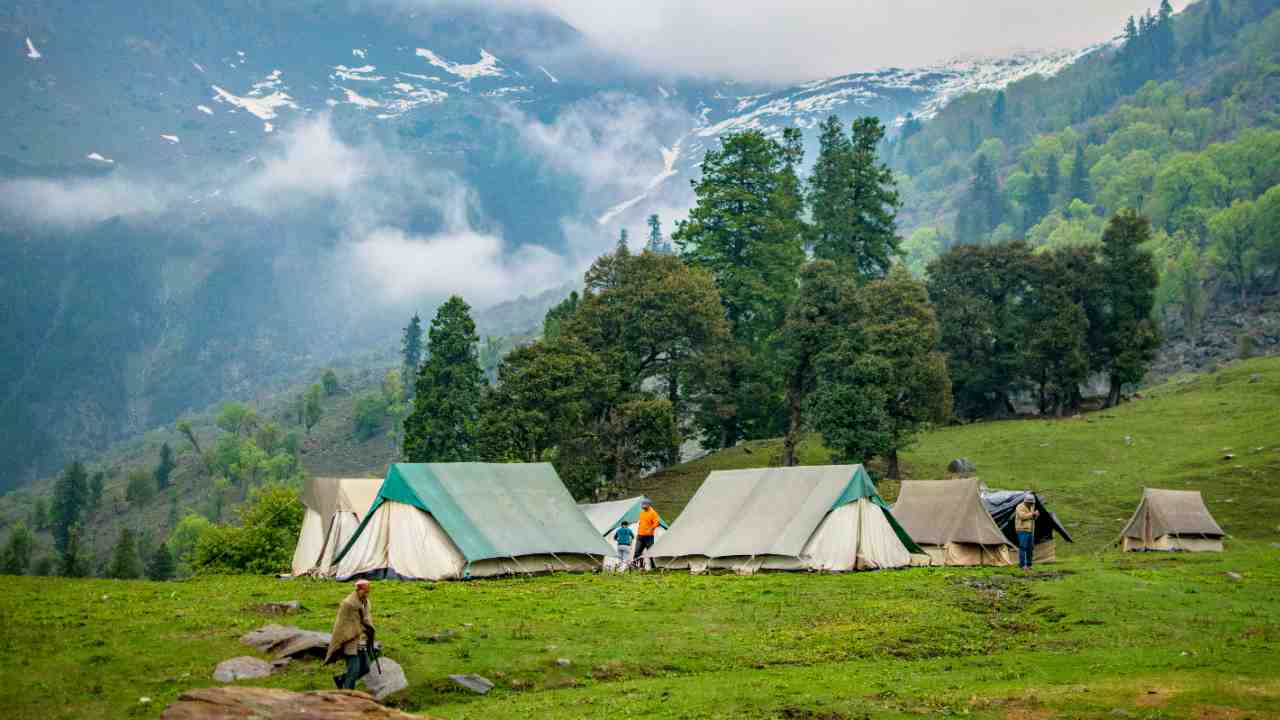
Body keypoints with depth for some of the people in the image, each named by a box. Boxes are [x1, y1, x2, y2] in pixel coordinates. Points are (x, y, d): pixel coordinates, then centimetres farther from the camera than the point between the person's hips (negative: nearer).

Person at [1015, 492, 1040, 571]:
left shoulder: (1031, 507, 15)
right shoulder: (1020, 507, -11)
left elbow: (1032, 518, 19)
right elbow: (1023, 516, -25)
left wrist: (1036, 515, -4)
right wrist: (1033, 514, -22)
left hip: (1030, 530, 8)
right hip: (1023, 530, -8)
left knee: (1030, 548, 8)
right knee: (1023, 547, -11)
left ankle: (1028, 564, 15)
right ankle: (1022, 565, -10)